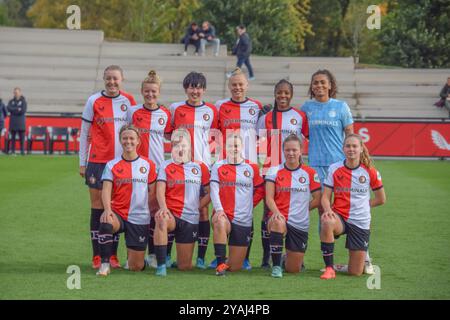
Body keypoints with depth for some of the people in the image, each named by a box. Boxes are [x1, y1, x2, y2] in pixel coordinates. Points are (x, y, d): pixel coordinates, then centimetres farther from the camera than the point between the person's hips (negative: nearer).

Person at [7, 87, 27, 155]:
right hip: (13, 122, 2)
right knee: (13, 137, 1)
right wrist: (18, 109, -13)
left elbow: (23, 111, -11)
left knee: (22, 137, -4)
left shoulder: (23, 101, 2)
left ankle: (22, 151, -2)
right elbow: (8, 108, -6)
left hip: (21, 122, -2)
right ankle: (13, 151, 3)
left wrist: (14, 110, -7)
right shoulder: (11, 101, 11)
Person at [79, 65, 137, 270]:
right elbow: (84, 133, 4)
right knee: (98, 207, 0)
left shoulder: (128, 101, 6)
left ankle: (113, 255, 9)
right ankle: (97, 256, 4)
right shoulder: (94, 101, 0)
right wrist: (82, 163, 2)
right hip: (98, 161, -2)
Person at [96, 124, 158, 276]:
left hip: (140, 219, 1)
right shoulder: (112, 165, 3)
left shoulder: (148, 165, 6)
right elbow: (106, 189, -9)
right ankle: (105, 264, -23)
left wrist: (144, 209, -3)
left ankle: (134, 258, 40)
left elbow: (153, 192, 9)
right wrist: (107, 209, -26)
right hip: (118, 214, -1)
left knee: (136, 267, 1)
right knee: (106, 223, -40)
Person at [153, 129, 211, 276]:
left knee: (185, 267, 2)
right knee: (161, 218, -42)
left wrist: (197, 207, 0)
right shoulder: (166, 166, 5)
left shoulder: (200, 167, 9)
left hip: (190, 219, 2)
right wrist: (163, 207, -26)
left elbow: (209, 192, 12)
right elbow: (160, 190, -7)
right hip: (171, 214, -2)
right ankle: (161, 265, -36)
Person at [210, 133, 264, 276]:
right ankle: (220, 263, -33)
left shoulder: (252, 168, 7)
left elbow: (260, 190, 14)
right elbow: (214, 190, -5)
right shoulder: (218, 166, 3)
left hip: (243, 220, 2)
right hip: (224, 214, -2)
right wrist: (219, 209, -20)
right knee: (220, 223, -42)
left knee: (235, 267, 0)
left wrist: (249, 205, 3)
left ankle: (227, 263, 37)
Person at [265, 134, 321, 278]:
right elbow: (269, 198, -6)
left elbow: (317, 200, 5)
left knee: (293, 269, 3)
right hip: (280, 217, -1)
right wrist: (276, 212, -24)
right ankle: (276, 266, -27)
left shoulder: (310, 173, 2)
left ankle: (288, 257, 43)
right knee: (277, 223, -42)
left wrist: (301, 210, -2)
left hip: (300, 224, 1)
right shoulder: (274, 171, 2)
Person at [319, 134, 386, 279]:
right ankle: (329, 268, -25)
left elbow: (381, 199, 8)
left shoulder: (370, 171, -2)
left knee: (356, 272, -2)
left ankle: (364, 258, 37)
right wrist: (328, 210, -23)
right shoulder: (334, 169, -3)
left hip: (361, 222, 0)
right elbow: (326, 197, -3)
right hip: (339, 217, 0)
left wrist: (361, 205, 3)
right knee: (327, 223, -41)